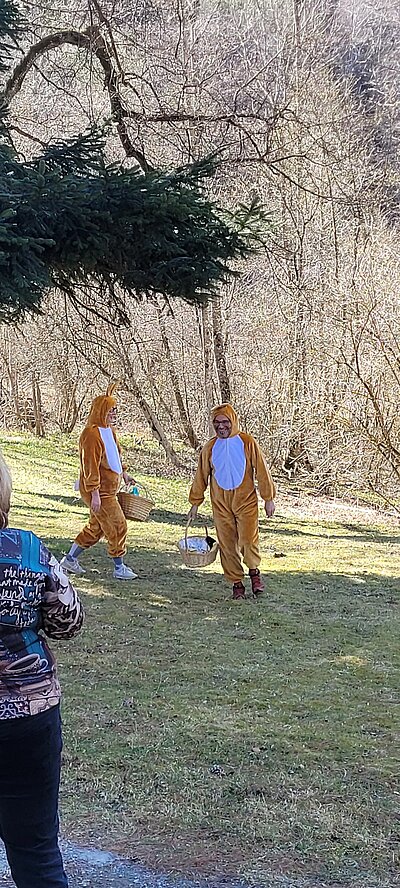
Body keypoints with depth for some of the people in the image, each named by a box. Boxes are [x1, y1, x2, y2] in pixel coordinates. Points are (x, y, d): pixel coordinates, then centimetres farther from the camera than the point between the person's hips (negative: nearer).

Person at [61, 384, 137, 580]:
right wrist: (95, 493, -24)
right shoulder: (92, 434, -20)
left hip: (109, 489, 10)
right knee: (118, 526, -5)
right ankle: (119, 568, 6)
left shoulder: (109, 431, 11)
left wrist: (123, 473, 22)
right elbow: (90, 466, -23)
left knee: (95, 528, 17)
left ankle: (70, 559, 29)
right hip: (99, 491, -10)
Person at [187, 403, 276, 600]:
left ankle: (254, 571, 15)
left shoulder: (247, 443, -3)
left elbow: (262, 471, 1)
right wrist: (195, 503, 12)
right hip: (221, 504, 3)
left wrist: (268, 498, 0)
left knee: (248, 541, -13)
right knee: (227, 545, 3)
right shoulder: (210, 447, 5)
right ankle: (236, 583, 15)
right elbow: (201, 477, 12)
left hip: (246, 500, -3)